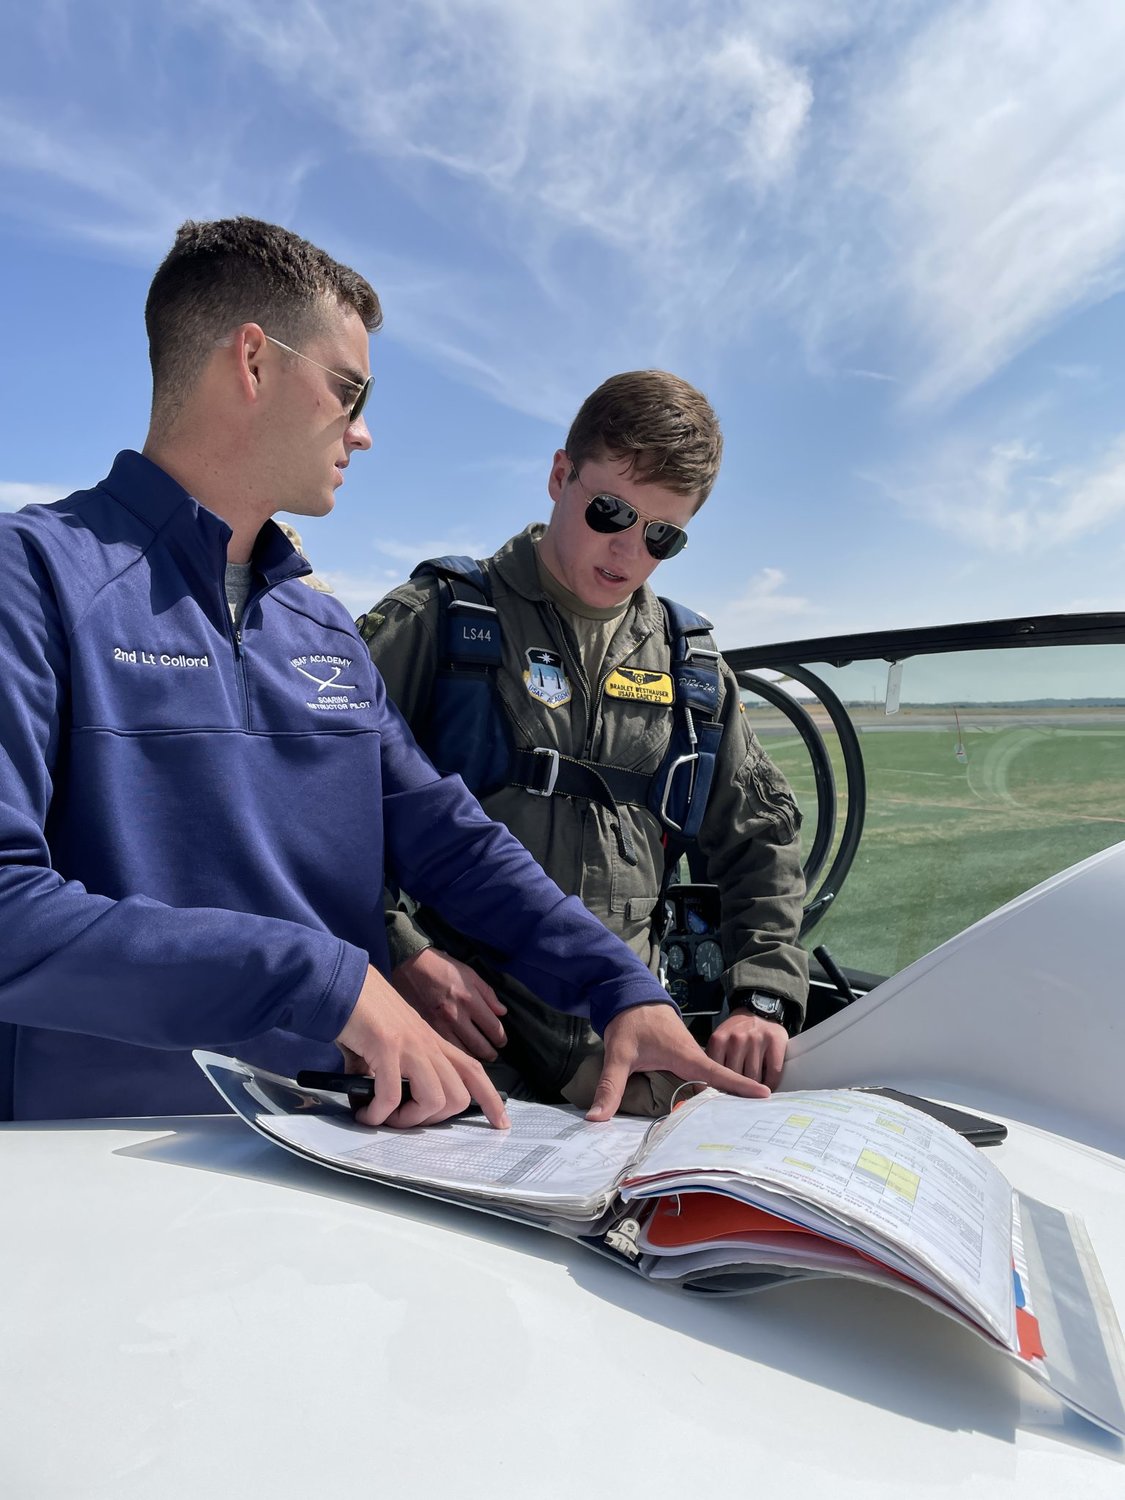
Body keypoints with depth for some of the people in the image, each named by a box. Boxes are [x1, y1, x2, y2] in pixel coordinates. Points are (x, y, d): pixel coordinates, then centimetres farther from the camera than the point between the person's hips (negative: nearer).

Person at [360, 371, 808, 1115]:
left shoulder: (687, 665, 12)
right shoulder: (441, 618, 0)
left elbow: (761, 833, 17)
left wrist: (764, 997, 5)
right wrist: (401, 947, -13)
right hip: (462, 1028, -3)